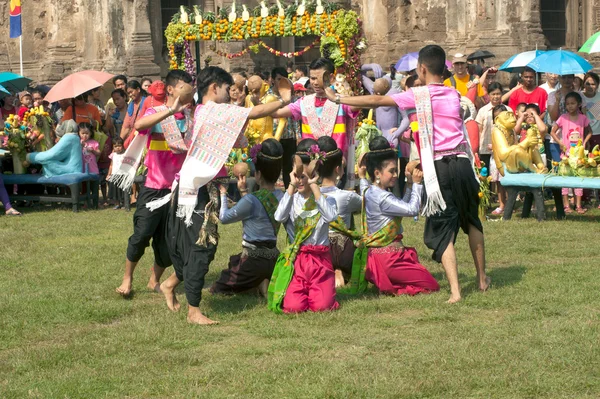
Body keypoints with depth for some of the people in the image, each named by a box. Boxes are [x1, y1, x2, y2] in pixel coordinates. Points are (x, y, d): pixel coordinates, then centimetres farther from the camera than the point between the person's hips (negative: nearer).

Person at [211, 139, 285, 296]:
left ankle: (260, 283, -6)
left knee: (216, 288, 12)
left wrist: (222, 195, 7)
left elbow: (224, 218, -6)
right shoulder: (281, 197, 1)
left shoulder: (251, 200, -20)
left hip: (254, 260, -7)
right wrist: (244, 192, 20)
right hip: (274, 259, 7)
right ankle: (266, 281, 5)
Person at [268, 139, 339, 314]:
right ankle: (299, 290, 19)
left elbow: (330, 216, -22)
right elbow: (279, 217, -17)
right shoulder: (291, 199, 5)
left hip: (320, 259, 0)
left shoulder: (326, 199, 3)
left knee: (321, 305, -17)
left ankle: (315, 290, 19)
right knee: (293, 306, -17)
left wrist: (314, 186, -18)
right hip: (295, 259, 0)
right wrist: (291, 186, -18)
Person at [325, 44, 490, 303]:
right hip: (462, 163, 4)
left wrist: (338, 99, 5)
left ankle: (455, 289, -15)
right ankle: (482, 279, 30)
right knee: (471, 220, 21)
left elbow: (377, 101, -3)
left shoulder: (418, 95, -2)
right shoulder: (454, 95, 12)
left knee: (444, 229, -3)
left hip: (439, 167, -4)